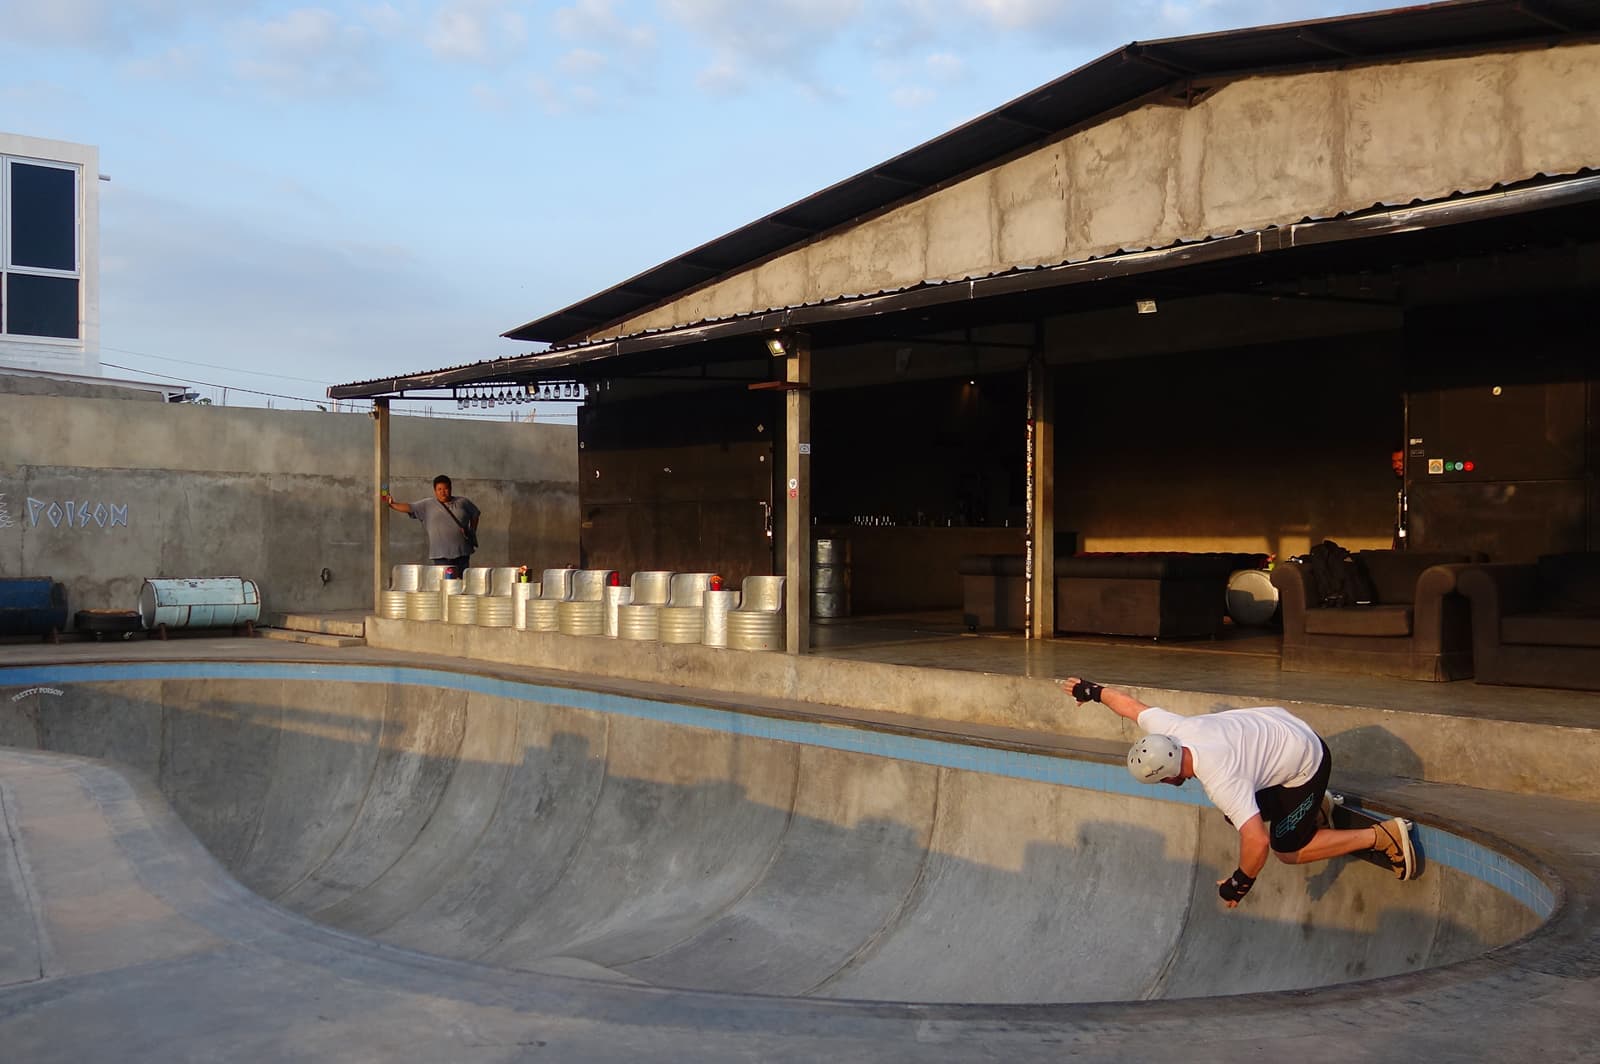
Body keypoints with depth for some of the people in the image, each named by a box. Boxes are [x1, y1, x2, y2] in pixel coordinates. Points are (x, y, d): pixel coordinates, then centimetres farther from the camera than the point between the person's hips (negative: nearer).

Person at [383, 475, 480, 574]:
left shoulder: (462, 502, 8)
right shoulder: (427, 505, 5)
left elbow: (475, 514, 19)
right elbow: (409, 508, -2)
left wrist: (472, 531, 10)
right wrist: (392, 504, -13)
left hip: (462, 553, 1)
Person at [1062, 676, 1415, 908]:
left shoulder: (1220, 781, -37)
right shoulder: (1170, 729, -18)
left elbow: (1257, 842, -41)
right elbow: (1130, 704, 0)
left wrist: (1240, 883, -25)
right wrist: (1092, 690, 17)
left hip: (1307, 763, -8)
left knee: (1287, 850, 3)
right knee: (1235, 815, 12)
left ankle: (1383, 836, 6)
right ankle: (1314, 808, 25)